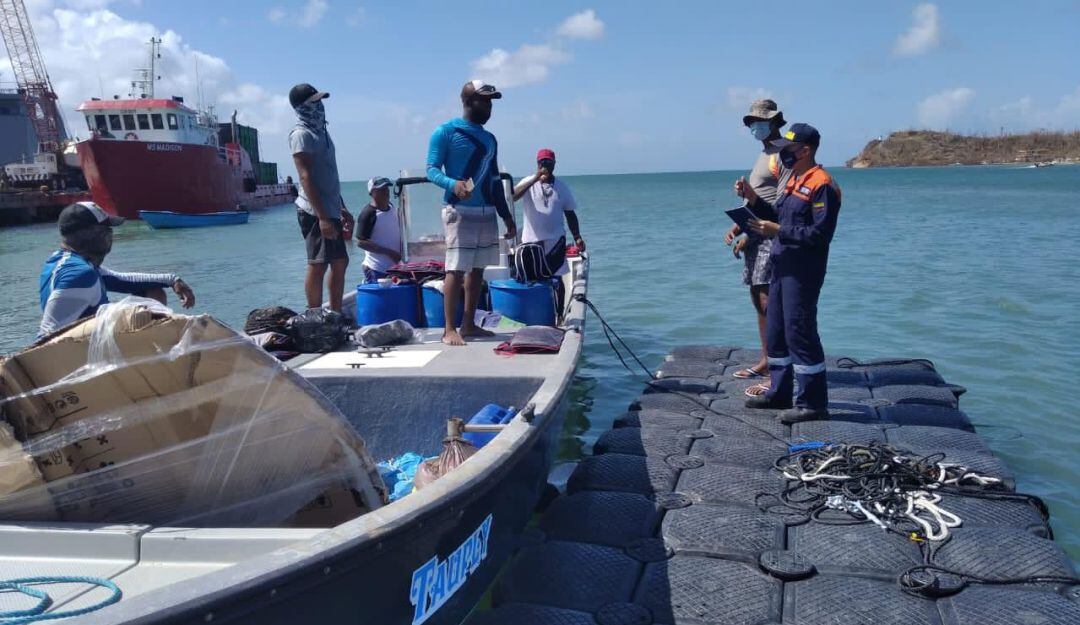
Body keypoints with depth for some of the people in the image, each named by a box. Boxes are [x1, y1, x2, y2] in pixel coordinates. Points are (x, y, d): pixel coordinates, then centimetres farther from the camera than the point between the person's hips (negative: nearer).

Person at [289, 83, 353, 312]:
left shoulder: (320, 131, 18)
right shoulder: (301, 134, -9)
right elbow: (306, 178, -18)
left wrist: (342, 210, 21)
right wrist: (322, 217, -24)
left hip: (330, 210, 9)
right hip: (314, 212, -9)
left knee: (340, 263, 12)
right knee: (318, 266, -7)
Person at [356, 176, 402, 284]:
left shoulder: (393, 208, 9)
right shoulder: (368, 214, -14)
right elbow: (361, 242, -17)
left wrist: (401, 252, 11)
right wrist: (388, 252, -20)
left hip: (395, 267, 8)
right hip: (376, 270, -8)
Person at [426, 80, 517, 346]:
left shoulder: (489, 139, 18)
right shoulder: (445, 132, -2)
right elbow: (432, 169, -9)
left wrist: (507, 217, 18)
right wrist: (452, 184, -30)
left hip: (487, 212, 7)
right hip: (460, 211, -7)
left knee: (477, 269, 8)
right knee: (456, 269, -11)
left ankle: (469, 325, 15)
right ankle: (449, 329, -8)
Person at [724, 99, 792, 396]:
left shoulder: (783, 156, -10)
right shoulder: (763, 155, 21)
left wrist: (750, 234, -17)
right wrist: (737, 227, 10)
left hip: (770, 237, -10)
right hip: (755, 238, 10)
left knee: (769, 302, -12)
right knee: (759, 301, 13)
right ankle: (766, 361, 23)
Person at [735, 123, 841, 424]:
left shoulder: (821, 184, -14)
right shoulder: (794, 180, 17)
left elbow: (820, 234, -21)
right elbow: (777, 217, 17)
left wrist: (779, 231, -21)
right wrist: (752, 198, 6)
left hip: (803, 272, -10)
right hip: (782, 266, 10)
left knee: (800, 333, -6)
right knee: (775, 331, 15)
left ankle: (813, 403, 3)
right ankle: (779, 392, 27)